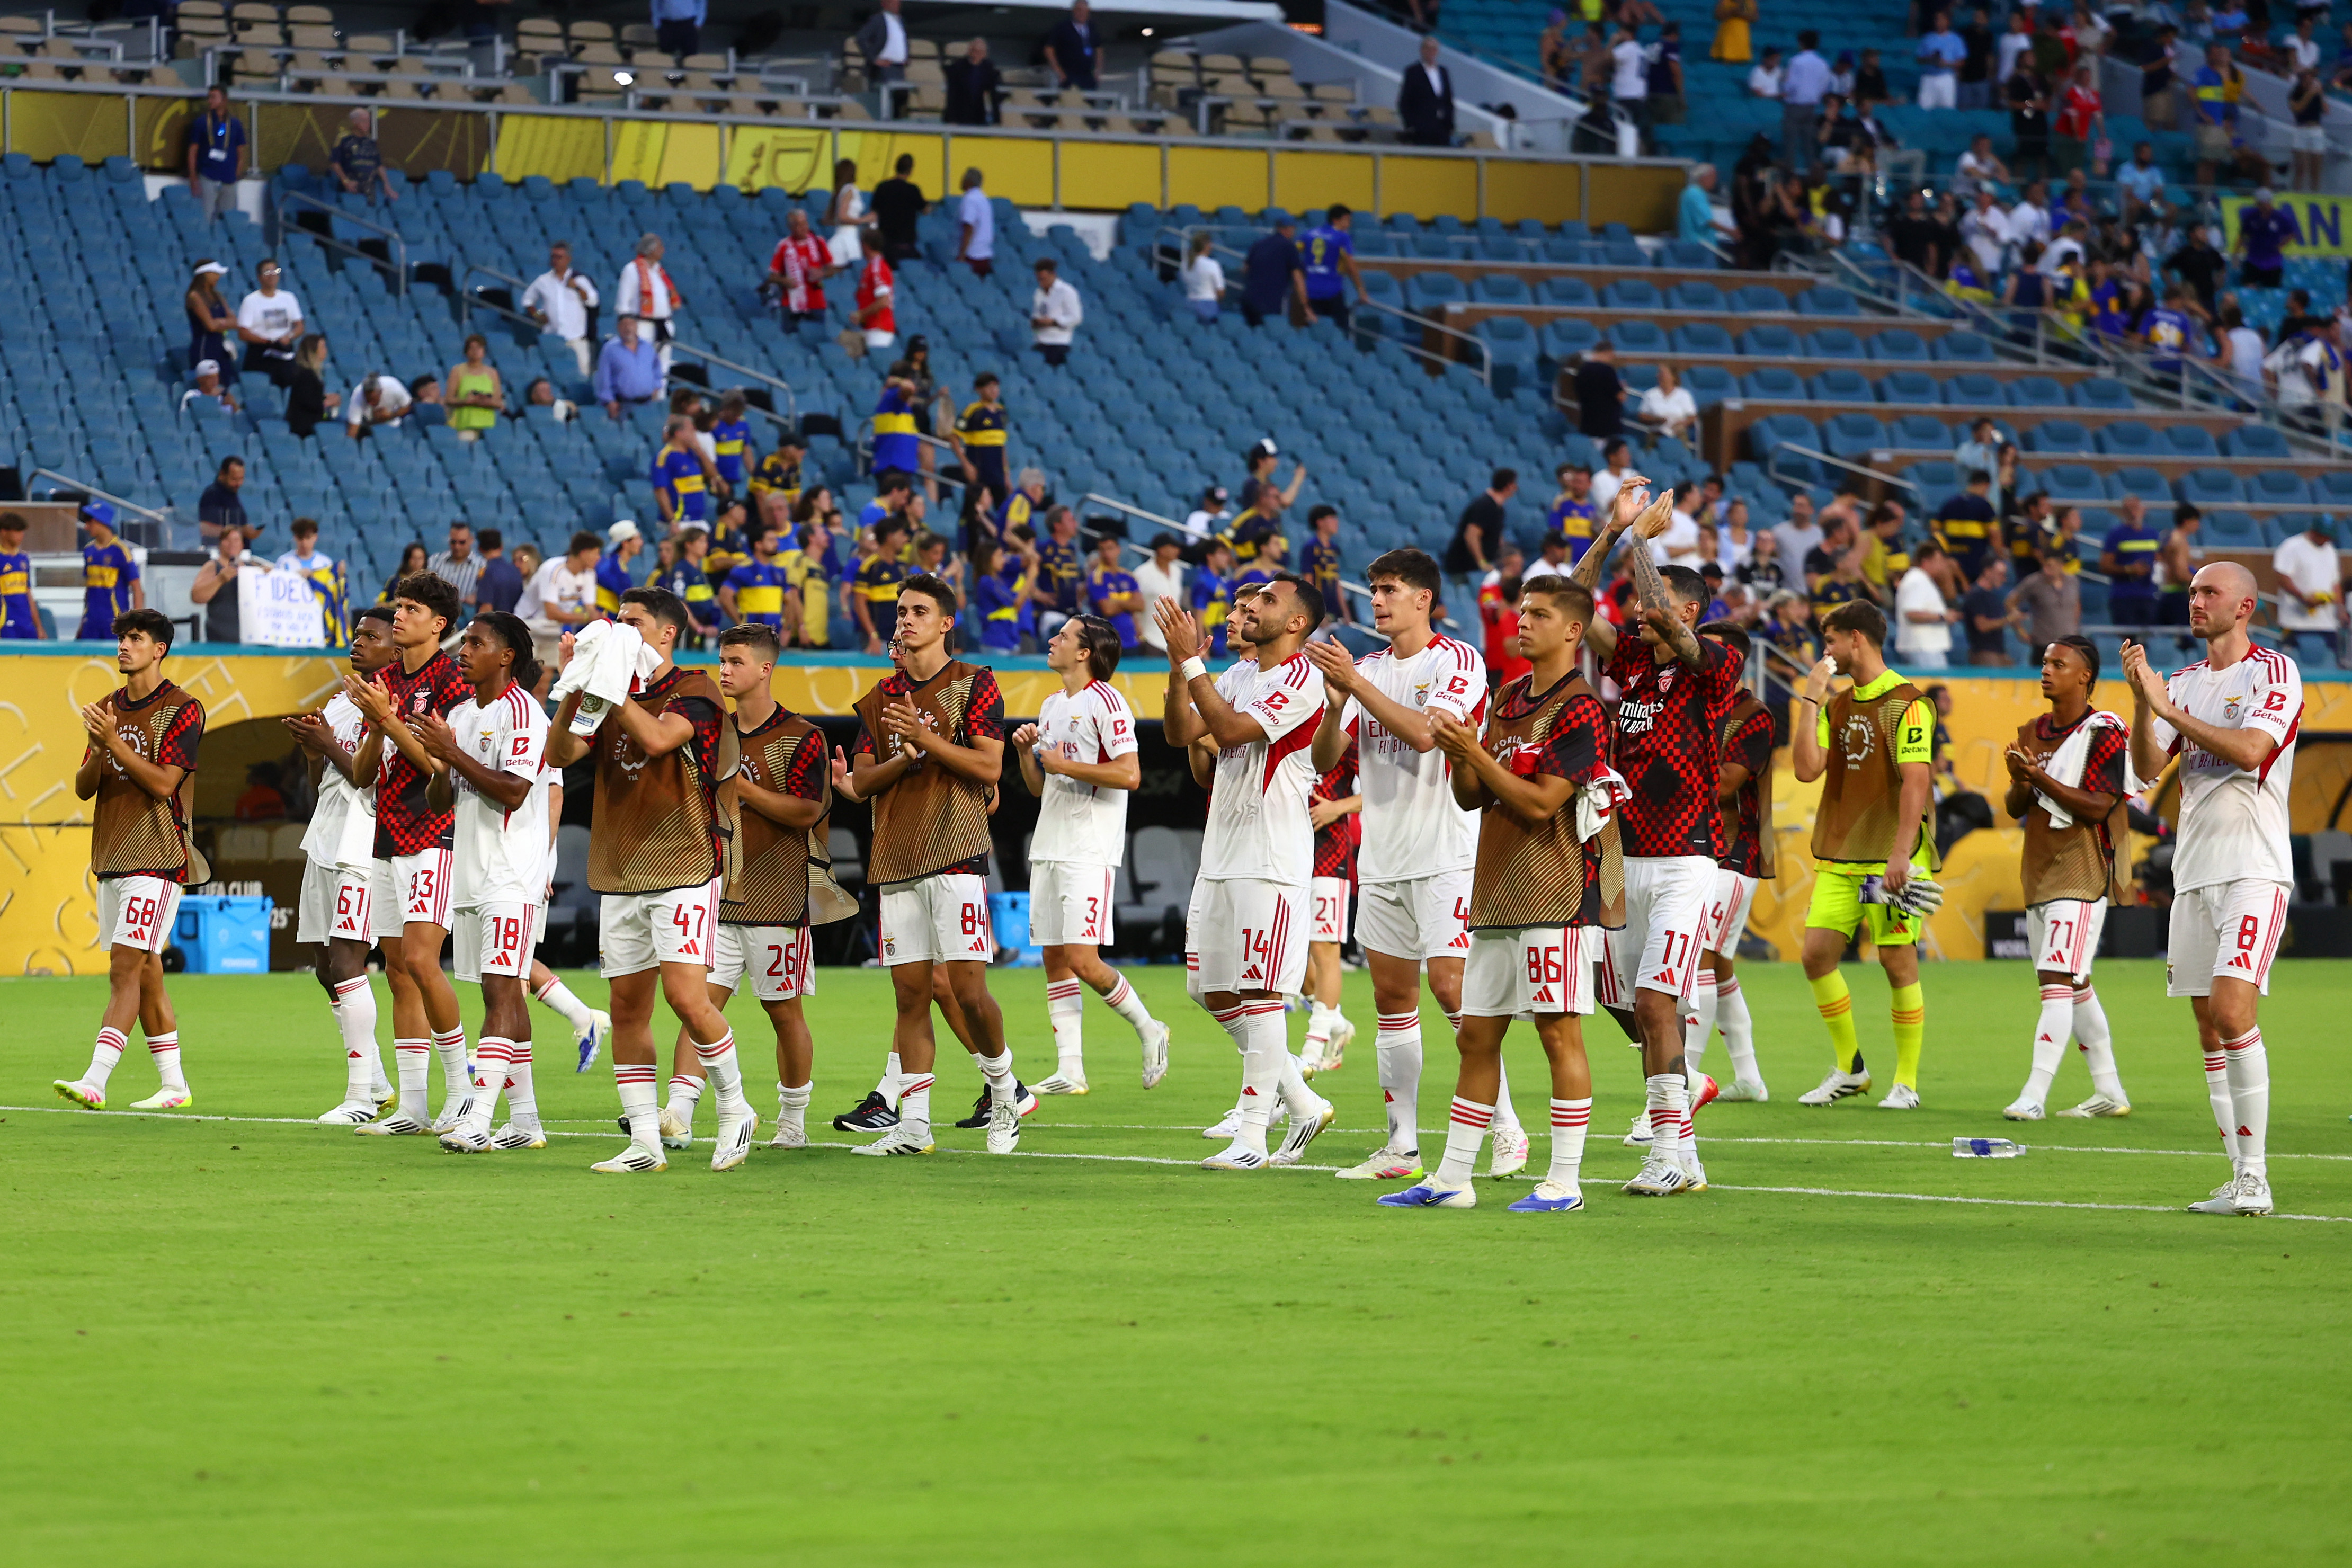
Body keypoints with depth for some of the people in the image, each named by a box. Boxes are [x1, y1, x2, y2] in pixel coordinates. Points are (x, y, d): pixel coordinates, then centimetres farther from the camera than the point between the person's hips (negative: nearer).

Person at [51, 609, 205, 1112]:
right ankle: (173, 1085, 14)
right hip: (112, 858, 8)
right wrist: (99, 750, -10)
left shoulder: (181, 710, -6)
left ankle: (95, 1081, -22)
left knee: (126, 968, -14)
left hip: (156, 859, -8)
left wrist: (114, 741, -19)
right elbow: (83, 788, 10)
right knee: (145, 974, 9)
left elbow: (163, 783, -15)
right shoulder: (109, 709, 15)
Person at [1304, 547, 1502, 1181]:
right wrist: (1335, 705, -12)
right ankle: (1402, 1145, 8)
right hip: (1382, 859, 7)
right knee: (1392, 997, 5)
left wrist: (1356, 684, -21)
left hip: (1445, 854, -7)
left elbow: (1424, 731, -21)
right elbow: (1325, 760, 7)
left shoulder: (1458, 661, -5)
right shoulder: (1368, 669, 13)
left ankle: (1506, 1130, -6)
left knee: (1450, 984, -14)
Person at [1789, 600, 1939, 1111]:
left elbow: (1914, 782, -16)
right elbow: (1807, 769, 4)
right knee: (1818, 953, 0)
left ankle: (1906, 1082, 6)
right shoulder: (1837, 705, 14)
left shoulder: (1905, 704, -9)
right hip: (1839, 857, 7)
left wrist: (1901, 855, -22)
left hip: (1889, 858, -7)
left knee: (1898, 962, -3)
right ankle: (1849, 1069, 14)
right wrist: (1809, 701, 1)